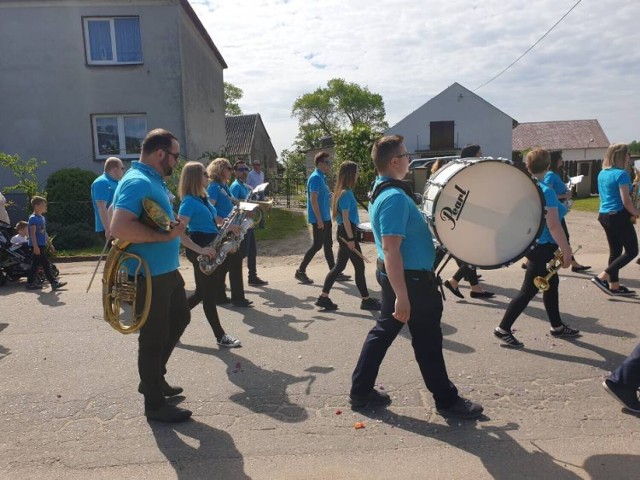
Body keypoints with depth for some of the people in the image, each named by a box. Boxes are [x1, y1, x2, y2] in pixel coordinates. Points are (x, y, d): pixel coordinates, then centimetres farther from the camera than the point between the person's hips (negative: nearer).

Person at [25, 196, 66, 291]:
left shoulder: (42, 218, 16)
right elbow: (32, 233, -18)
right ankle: (54, 283, -6)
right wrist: (35, 246, -23)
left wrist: (50, 244, 23)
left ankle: (30, 283, 20)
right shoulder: (33, 218, -13)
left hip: (42, 245, 9)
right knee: (46, 264, -8)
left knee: (35, 264, 13)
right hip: (37, 246, -9)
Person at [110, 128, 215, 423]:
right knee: (154, 337, 3)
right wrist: (164, 236, -27)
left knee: (180, 318, 24)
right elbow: (119, 228, -34)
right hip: (149, 276, -11)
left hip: (167, 271, 11)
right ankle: (155, 404, 21)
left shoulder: (155, 181, 12)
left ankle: (154, 378, 39)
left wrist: (197, 248, 25)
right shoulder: (137, 182, -20)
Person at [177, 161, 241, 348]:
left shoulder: (203, 198, 11)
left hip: (208, 248, 9)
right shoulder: (189, 201, -16)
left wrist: (230, 225, 12)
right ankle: (221, 336, 14)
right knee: (208, 292, 2)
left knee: (202, 291, 17)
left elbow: (213, 218, 26)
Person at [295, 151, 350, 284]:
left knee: (328, 245, 11)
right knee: (317, 245, -4)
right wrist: (319, 219, -22)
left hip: (325, 217, 10)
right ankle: (300, 272, 5)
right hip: (319, 218, -10)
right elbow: (313, 199, -21)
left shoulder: (322, 177, 14)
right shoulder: (316, 177, -15)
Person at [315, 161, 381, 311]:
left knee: (339, 266, 11)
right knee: (359, 266, 1)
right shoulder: (346, 193, -16)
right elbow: (345, 217, -20)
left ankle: (323, 298, 12)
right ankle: (366, 300, 13)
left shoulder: (344, 192, 13)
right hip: (347, 233, -10)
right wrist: (351, 239, -20)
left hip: (344, 233, 10)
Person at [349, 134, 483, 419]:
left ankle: (361, 391, 26)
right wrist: (402, 296, -29)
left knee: (383, 332, 16)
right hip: (410, 280, -10)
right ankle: (447, 401, 23)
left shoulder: (383, 191, 9)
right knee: (428, 342, 5)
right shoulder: (395, 197, -24)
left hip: (397, 277, 10)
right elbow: (391, 250, -29)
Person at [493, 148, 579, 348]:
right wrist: (566, 250, -17)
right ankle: (503, 329, 3)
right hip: (542, 247, -9)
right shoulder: (546, 191, -21)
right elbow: (553, 226, -23)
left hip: (532, 243, 9)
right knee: (529, 290, -2)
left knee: (551, 283, 20)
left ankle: (557, 327, 33)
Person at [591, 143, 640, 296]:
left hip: (604, 215, 9)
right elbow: (626, 201, -18)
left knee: (615, 250, 14)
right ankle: (602, 276, -6)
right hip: (618, 216, -8)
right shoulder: (621, 174, -16)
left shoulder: (602, 173, 10)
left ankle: (614, 286, 17)